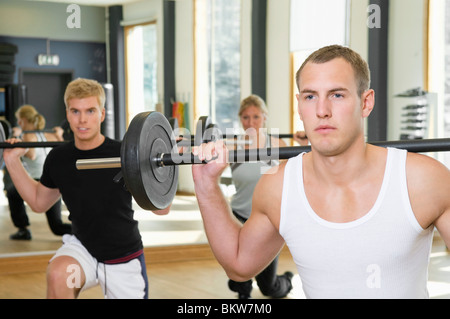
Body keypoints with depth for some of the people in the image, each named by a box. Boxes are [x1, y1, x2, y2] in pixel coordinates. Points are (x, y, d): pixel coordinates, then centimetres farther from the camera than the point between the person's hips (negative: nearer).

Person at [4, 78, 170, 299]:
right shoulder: (58, 159, -6)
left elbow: (161, 208, -12)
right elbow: (39, 202, 12)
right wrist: (13, 161, 3)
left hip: (124, 258, -1)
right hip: (82, 247, 1)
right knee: (57, 273, -31)